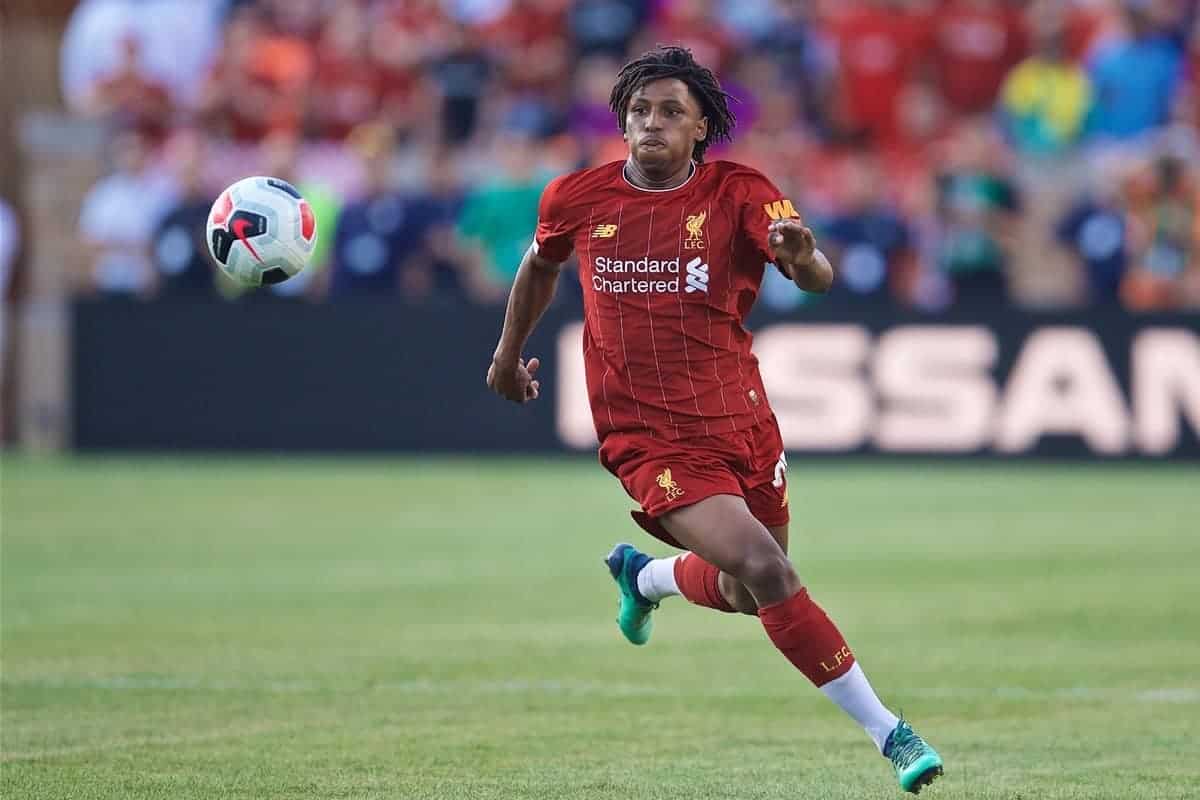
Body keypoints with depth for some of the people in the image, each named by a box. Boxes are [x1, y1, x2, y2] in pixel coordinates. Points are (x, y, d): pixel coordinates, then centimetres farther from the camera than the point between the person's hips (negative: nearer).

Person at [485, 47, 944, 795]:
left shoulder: (738, 193, -8)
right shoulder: (578, 199, -3)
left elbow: (816, 276, -24)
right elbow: (541, 264, 19)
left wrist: (804, 257, -47)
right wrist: (509, 352, 29)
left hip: (740, 419, 3)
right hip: (650, 439, -2)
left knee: (747, 592, 16)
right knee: (767, 571, -19)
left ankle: (644, 575, 51)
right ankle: (887, 732, -12)